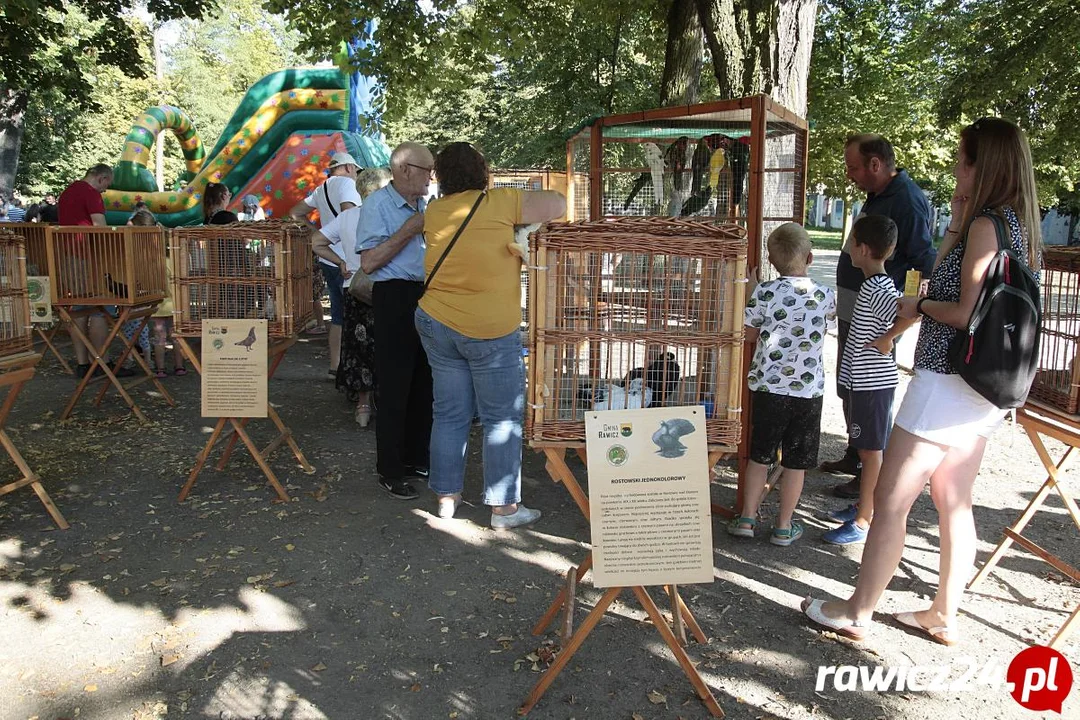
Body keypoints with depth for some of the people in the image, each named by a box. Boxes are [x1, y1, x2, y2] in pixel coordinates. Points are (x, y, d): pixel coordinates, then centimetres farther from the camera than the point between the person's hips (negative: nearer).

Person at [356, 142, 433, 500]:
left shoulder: (423, 205, 17)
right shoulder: (378, 204, -8)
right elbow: (369, 262, -17)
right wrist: (409, 230, -16)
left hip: (425, 295, 8)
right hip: (395, 296, -8)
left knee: (423, 383, 13)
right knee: (394, 388, -3)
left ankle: (416, 458, 26)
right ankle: (390, 472, 7)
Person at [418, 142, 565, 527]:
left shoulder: (434, 212, 4)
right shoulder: (498, 202, -11)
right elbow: (558, 204, -6)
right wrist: (524, 214, 12)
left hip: (436, 325, 6)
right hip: (491, 333, -5)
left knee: (449, 414, 13)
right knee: (503, 419, 5)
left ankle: (446, 498, 22)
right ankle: (504, 508, 12)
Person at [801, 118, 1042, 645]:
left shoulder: (986, 224, -17)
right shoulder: (1014, 223, 11)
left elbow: (965, 314, -21)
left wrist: (918, 305, -4)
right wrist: (958, 223, 9)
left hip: (947, 384, -10)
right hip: (982, 389, 10)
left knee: (891, 499, 0)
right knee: (954, 504, 16)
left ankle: (856, 614, 11)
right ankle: (944, 616, 28)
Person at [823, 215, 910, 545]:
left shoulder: (878, 291, -22)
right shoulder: (876, 285, 9)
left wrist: (887, 340, -26)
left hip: (872, 382, -10)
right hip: (861, 379, 10)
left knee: (870, 450, -1)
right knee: (864, 447, 19)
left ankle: (863, 521, 8)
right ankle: (863, 505, 33)